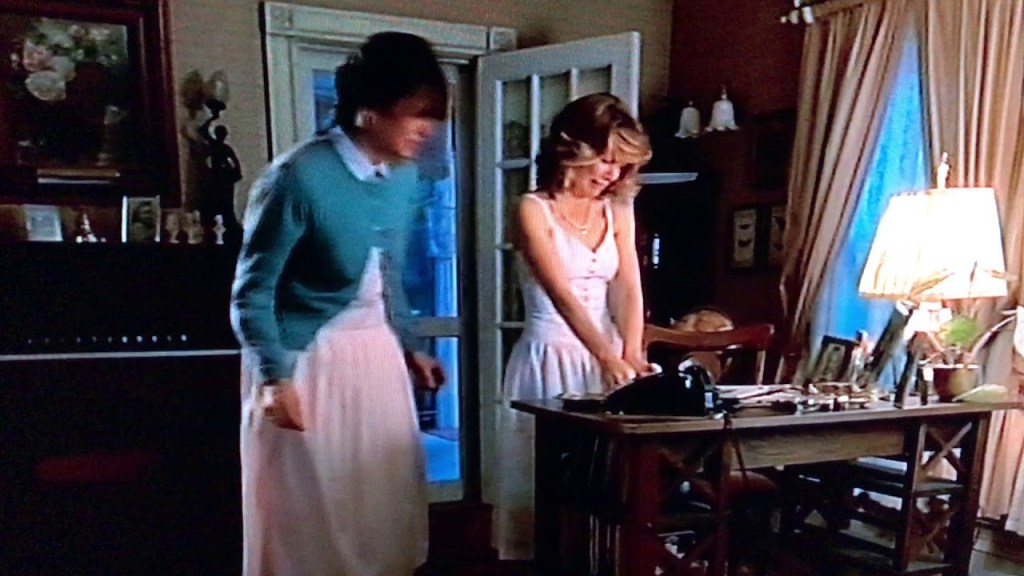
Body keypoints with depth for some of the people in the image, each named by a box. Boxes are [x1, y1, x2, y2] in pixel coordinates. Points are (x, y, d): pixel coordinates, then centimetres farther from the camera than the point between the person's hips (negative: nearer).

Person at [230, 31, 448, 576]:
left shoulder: (404, 177, 1)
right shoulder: (298, 176, -19)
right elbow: (252, 289, -14)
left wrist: (409, 348, 17)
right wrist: (275, 379, -20)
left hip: (376, 352, 6)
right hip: (305, 357, -6)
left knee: (385, 497, 15)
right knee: (308, 507, 7)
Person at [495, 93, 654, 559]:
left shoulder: (618, 211, 7)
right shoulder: (534, 210, -10)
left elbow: (629, 291, -2)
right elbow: (562, 295, -21)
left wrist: (631, 355, -18)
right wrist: (609, 357, -32)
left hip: (605, 357, 5)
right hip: (549, 359, -5)